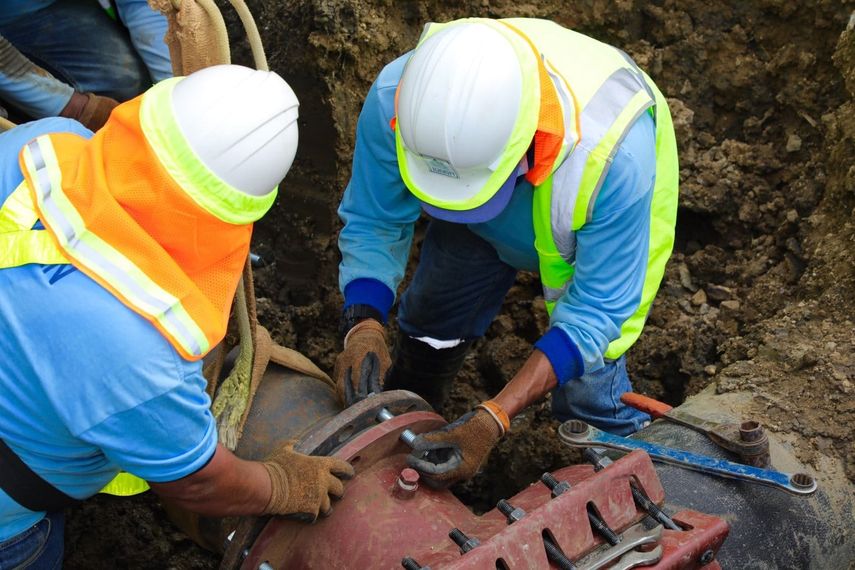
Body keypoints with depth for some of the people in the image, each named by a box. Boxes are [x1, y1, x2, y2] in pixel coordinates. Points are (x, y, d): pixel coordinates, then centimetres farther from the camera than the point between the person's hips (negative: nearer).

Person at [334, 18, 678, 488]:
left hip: (603, 222, -3)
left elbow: (595, 308, -35)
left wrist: (494, 419, -44)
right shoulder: (395, 99, -38)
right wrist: (363, 324, -40)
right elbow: (373, 223, -20)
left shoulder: (614, 153, -47)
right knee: (426, 337, 11)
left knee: (587, 390, -9)